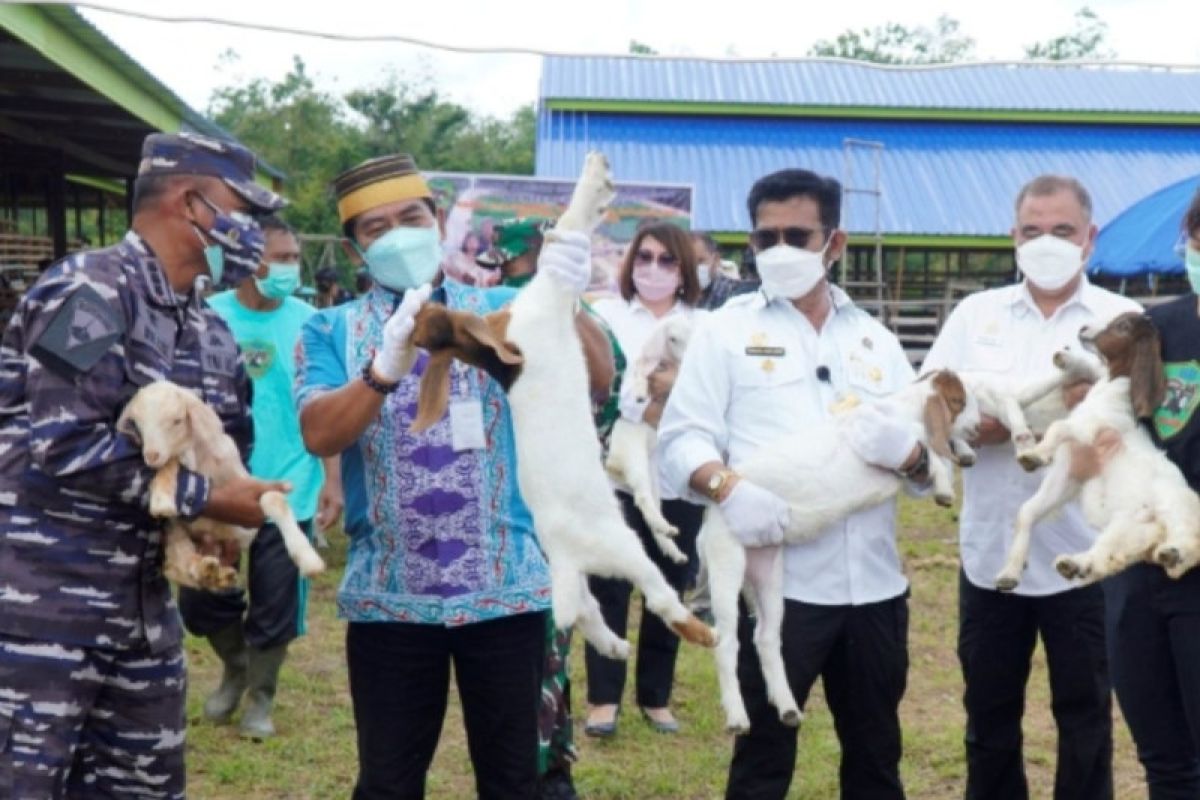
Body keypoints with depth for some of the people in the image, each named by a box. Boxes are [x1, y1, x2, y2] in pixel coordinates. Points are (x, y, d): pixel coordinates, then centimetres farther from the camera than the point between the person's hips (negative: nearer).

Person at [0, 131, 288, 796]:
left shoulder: (210, 331, 12)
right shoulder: (90, 292, -14)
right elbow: (66, 445, -23)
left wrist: (208, 528, -2)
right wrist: (204, 498, -18)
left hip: (144, 601, 8)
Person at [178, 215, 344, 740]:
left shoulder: (308, 322, -4)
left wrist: (333, 480, -5)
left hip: (288, 489, -1)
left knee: (274, 604, 7)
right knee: (202, 598, 10)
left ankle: (261, 696, 29)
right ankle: (236, 666, 39)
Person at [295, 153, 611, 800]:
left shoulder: (500, 310, 3)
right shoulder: (333, 330, 3)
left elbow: (597, 380, -11)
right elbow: (319, 434, -14)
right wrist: (385, 370, -32)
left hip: (505, 586, 0)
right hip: (388, 593, 0)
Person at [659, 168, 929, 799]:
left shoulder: (875, 339, 14)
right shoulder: (726, 330, 4)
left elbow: (932, 463, 10)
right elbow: (680, 439, -6)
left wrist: (907, 453, -14)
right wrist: (726, 484, -27)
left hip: (873, 583, 4)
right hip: (777, 583, -4)